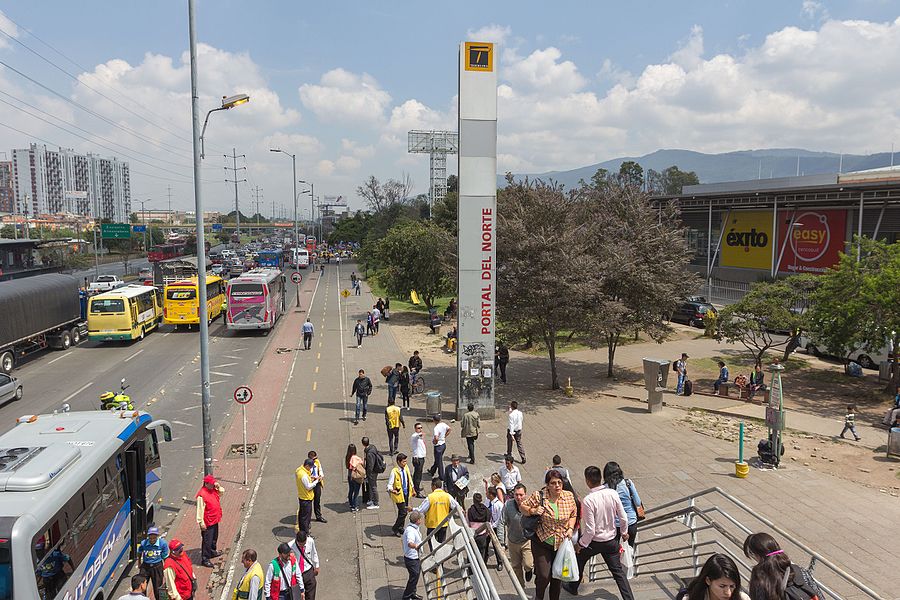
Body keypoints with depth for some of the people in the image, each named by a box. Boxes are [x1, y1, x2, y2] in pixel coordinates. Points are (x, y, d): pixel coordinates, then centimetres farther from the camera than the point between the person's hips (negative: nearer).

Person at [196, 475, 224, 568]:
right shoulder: (202, 495, -24)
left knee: (214, 538, 25)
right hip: (207, 523, -9)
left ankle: (212, 551, 44)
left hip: (215, 520, 9)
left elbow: (222, 491, 18)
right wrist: (201, 523, -20)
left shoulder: (213, 490, 0)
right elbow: (200, 510, -22)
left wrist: (218, 486, -4)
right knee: (207, 540, 2)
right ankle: (204, 559, 13)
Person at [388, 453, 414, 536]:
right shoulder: (394, 472, -22)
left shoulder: (406, 468, -3)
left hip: (406, 493, 6)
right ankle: (395, 528, 16)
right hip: (399, 494, -6)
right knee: (403, 512, -5)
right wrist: (391, 490, -40)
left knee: (404, 511, 17)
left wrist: (412, 489, 20)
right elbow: (390, 484, -20)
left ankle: (401, 528, 36)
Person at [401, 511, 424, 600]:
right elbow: (410, 543, -49)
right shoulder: (410, 530, -30)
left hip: (416, 558, 10)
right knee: (414, 577, 2)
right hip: (411, 559, -10)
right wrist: (416, 546, -64)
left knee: (416, 575, 22)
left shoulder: (414, 527, 3)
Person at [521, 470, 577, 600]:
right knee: (543, 576, -8)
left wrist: (570, 528, -5)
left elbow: (573, 515, 11)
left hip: (561, 543, 3)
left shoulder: (569, 496, -4)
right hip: (542, 542, -3)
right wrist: (532, 511, -21)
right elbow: (522, 507, -2)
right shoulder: (538, 496, -14)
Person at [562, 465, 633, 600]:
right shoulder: (613, 493, -13)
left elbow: (590, 529, -24)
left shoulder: (588, 500, -28)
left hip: (594, 541, -3)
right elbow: (623, 517, -3)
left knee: (579, 559, 24)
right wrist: (624, 532, 16)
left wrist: (580, 544, -9)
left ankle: (573, 587, 43)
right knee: (618, 570, 16)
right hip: (612, 540, 3)